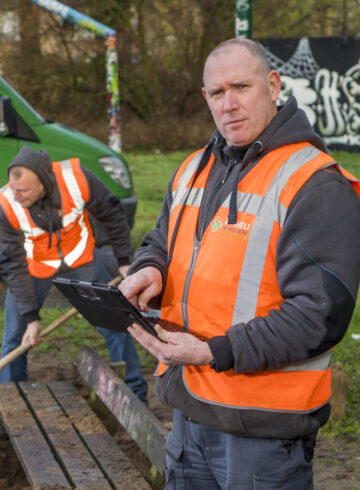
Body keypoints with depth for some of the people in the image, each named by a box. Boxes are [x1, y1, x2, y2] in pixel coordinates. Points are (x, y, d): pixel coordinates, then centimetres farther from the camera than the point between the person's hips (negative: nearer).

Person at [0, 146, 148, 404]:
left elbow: (112, 215, -9)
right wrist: (31, 317, -22)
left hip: (80, 261, 1)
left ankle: (136, 396, 15)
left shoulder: (77, 178, -29)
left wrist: (124, 261, -4)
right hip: (33, 269, 0)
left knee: (116, 324, 1)